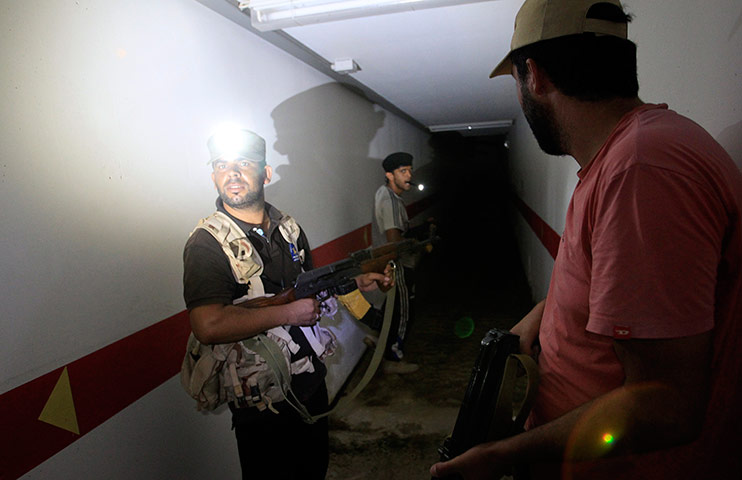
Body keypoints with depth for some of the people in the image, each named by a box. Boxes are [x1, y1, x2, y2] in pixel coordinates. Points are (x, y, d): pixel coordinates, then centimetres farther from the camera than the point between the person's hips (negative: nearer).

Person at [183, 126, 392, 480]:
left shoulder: (289, 227, 2)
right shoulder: (206, 243, -20)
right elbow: (209, 326, -32)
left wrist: (358, 281, 3)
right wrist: (290, 312, -27)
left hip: (311, 382, 7)